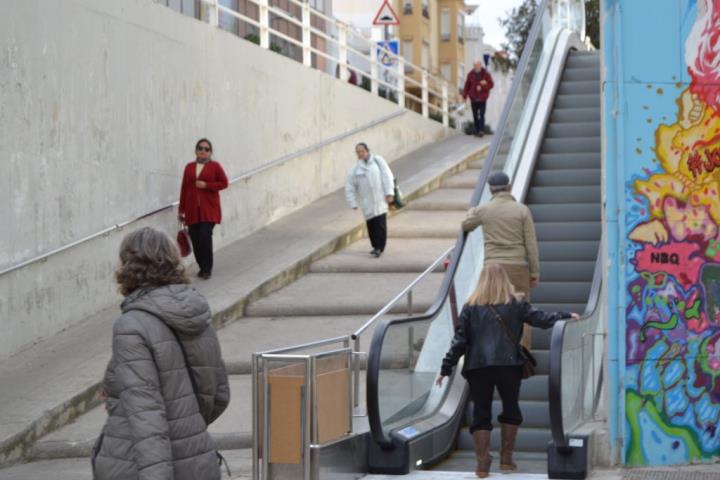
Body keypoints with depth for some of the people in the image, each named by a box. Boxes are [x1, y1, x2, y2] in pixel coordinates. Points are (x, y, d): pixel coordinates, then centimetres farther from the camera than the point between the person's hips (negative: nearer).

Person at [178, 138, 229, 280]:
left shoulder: (215, 166, 1)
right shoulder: (189, 167, 10)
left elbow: (224, 183, -1)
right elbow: (184, 189, 10)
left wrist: (206, 185, -13)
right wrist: (181, 210, 9)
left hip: (209, 210, -3)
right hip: (192, 209, 3)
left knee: (205, 236, -15)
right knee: (195, 239, 0)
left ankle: (207, 269, -4)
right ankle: (202, 267, 15)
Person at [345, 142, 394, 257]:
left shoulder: (378, 161, 4)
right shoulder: (355, 170, 7)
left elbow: (387, 176, 1)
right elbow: (349, 188, 9)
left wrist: (389, 193, -6)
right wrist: (353, 203, 3)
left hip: (380, 199, -2)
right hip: (367, 203, 2)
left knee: (381, 224, -9)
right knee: (371, 225, 3)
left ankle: (379, 248, -7)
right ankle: (376, 247, 18)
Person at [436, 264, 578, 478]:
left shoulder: (471, 307, 6)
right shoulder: (516, 304, 4)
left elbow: (460, 340, 3)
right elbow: (541, 319, 5)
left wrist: (446, 368, 5)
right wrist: (565, 316, 18)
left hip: (477, 366, 0)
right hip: (508, 365, 0)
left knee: (481, 414, 5)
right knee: (510, 410, 15)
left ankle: (482, 463, -2)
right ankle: (506, 459, 14)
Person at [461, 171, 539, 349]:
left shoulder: (484, 210, 1)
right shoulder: (522, 210, -1)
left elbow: (465, 226, 20)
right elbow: (531, 244, -3)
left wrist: (472, 211, 42)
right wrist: (535, 272, 3)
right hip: (518, 267, 0)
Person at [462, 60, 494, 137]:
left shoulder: (486, 74, -6)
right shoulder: (471, 74, 1)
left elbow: (491, 85, -5)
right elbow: (467, 85, 6)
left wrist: (482, 87, -18)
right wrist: (464, 95, 3)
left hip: (482, 98, -3)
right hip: (473, 98, 3)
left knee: (481, 115, -13)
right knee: (475, 115, 8)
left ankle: (481, 130, -17)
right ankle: (477, 130, 16)